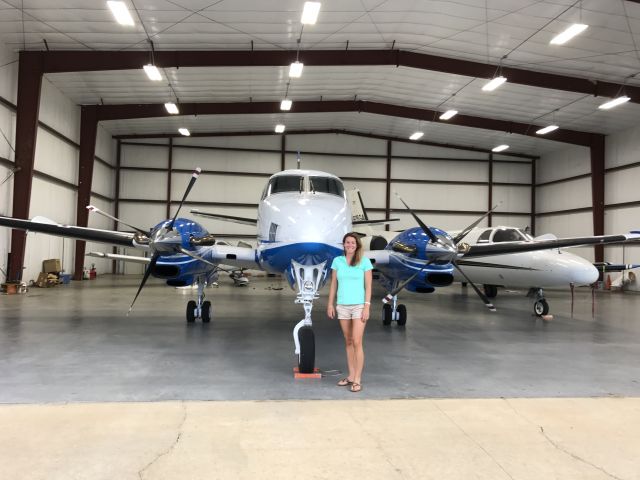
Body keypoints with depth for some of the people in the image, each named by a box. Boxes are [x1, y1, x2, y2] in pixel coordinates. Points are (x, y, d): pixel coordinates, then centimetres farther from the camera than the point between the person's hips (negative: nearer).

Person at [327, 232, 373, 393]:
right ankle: (351, 376, 21)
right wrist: (330, 304, 4)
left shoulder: (364, 261, -5)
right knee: (348, 342, 11)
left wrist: (367, 307, -12)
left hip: (359, 306, -4)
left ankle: (357, 380, -2)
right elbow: (333, 284, 8)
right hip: (342, 306, 4)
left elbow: (368, 286, -6)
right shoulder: (337, 261, 4)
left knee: (357, 343, -8)